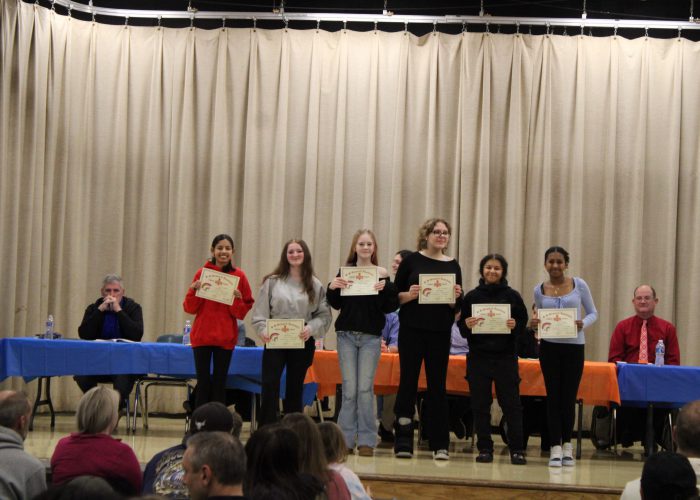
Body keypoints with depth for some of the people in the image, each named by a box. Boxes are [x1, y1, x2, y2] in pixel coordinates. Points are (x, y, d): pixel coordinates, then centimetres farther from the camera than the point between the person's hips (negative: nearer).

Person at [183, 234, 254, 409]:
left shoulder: (239, 276, 1)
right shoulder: (202, 273, 2)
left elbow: (243, 312, 4)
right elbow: (189, 308, 4)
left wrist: (238, 299, -15)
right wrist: (194, 291, -12)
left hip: (226, 337, 0)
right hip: (202, 335, 0)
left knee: (220, 384, 4)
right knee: (203, 383, 0)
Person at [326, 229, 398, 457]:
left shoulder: (382, 274, 1)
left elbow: (390, 307, -3)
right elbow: (336, 304, 5)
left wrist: (386, 288, -20)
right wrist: (332, 287, -13)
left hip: (371, 337, -1)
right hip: (347, 335, 1)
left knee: (365, 388, -2)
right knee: (349, 389, 1)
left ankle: (366, 440, 4)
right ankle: (346, 438, 8)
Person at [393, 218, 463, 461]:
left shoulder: (452, 266, 8)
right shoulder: (411, 261, 2)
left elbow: (456, 306, 9)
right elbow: (395, 295, 2)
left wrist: (456, 297, -12)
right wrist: (409, 295, -17)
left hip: (440, 333, 2)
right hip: (412, 329, -2)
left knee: (438, 385, 4)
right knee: (408, 381, 0)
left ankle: (440, 444, 8)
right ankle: (403, 441, 6)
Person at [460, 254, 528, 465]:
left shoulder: (512, 296, 3)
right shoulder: (471, 296, 5)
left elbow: (523, 325, 5)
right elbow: (461, 327, 8)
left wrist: (515, 326, -16)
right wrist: (467, 325, -14)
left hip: (505, 357, -1)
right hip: (478, 357, 1)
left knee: (511, 403, -2)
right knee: (480, 404, 3)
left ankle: (517, 449, 3)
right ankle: (485, 448, 11)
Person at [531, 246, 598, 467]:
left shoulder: (579, 285, -1)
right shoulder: (539, 290, 4)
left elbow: (593, 313, 5)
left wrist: (583, 323, -16)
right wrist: (534, 323, -9)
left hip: (574, 347, -1)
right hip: (549, 347, 1)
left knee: (569, 397, 4)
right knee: (553, 396, 2)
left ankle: (567, 444, 21)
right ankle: (555, 447, 7)